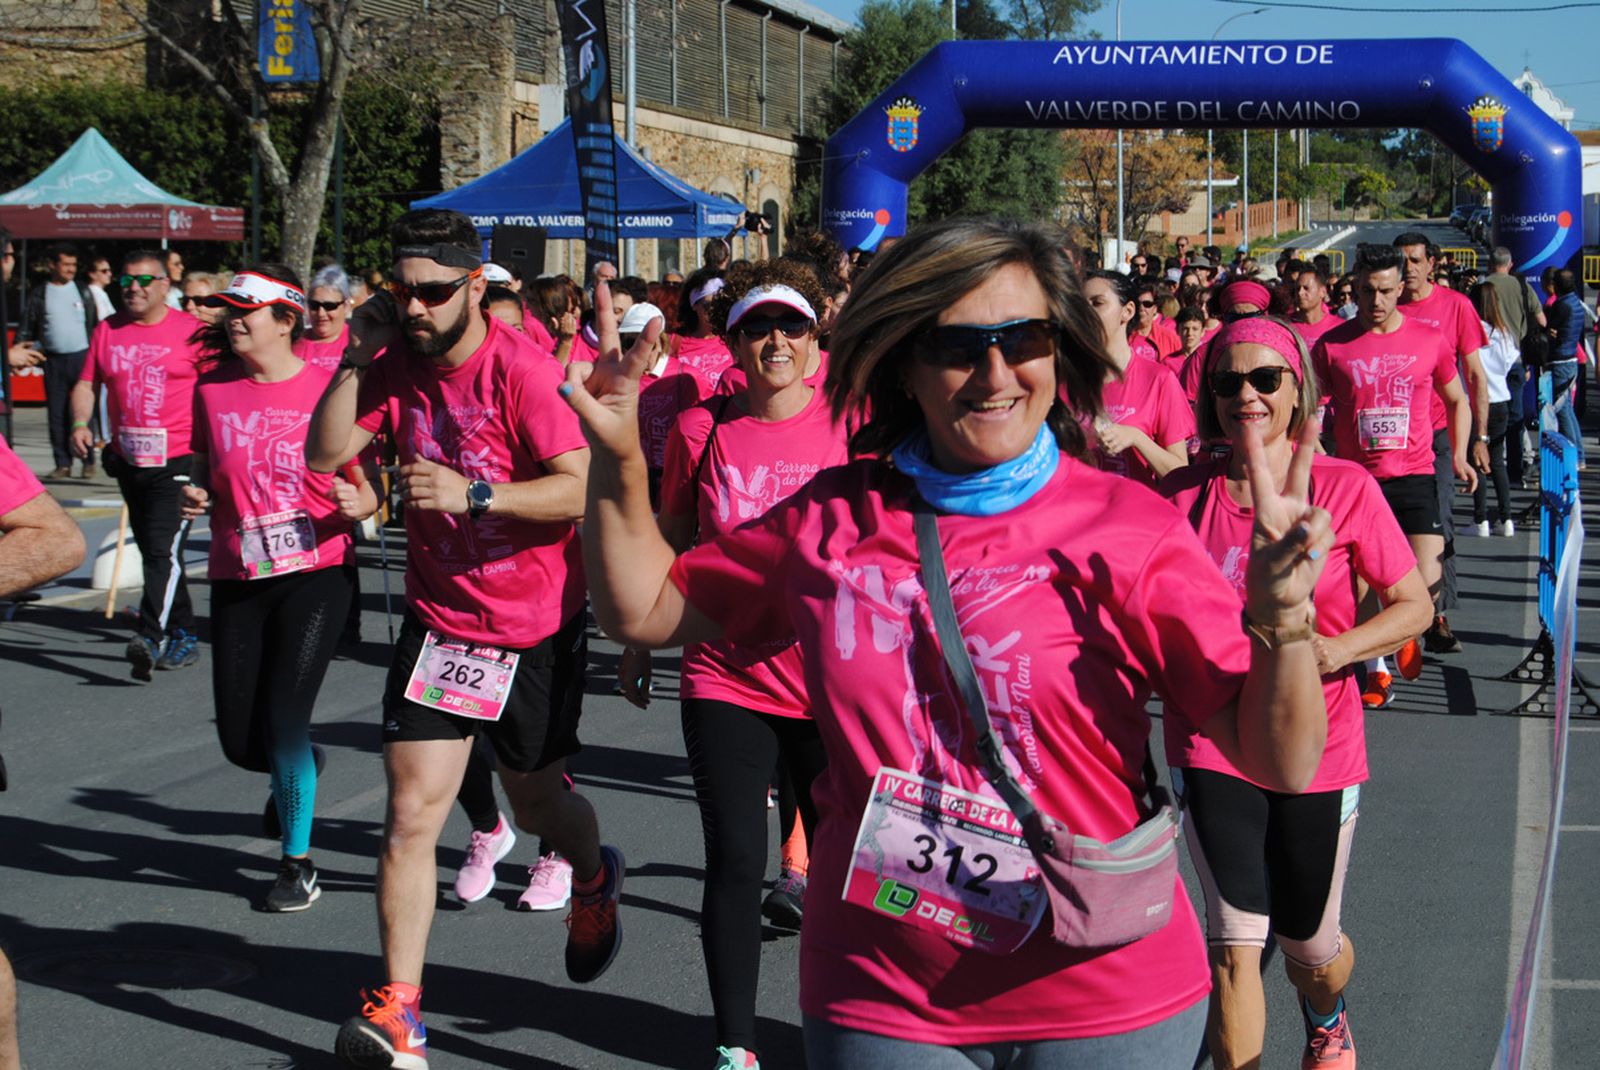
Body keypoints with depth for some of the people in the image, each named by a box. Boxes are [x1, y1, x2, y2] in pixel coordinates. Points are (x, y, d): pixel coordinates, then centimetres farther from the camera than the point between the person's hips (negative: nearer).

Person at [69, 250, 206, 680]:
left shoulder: (190, 331, -4)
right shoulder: (107, 331, 9)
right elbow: (87, 384, 13)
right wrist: (80, 423, -5)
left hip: (178, 460, -6)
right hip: (129, 460, 6)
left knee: (163, 549, -17)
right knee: (153, 551, 14)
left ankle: (150, 636, -24)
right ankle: (184, 636, 25)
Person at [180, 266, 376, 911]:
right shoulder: (213, 390, 4)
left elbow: (366, 495, 0)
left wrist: (357, 503, -22)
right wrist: (194, 496, -4)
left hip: (316, 573, -4)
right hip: (237, 578, 4)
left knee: (284, 719, -11)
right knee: (240, 741, 4)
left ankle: (298, 862, 10)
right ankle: (297, 770, 42)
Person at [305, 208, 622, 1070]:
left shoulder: (522, 370, -18)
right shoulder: (398, 364, -1)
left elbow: (582, 487, -24)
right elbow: (324, 455, -5)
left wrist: (474, 494, -35)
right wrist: (354, 359, -14)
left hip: (535, 626, -3)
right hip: (439, 619, 4)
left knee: (535, 803, 15)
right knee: (412, 811, -6)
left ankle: (593, 879, 52)